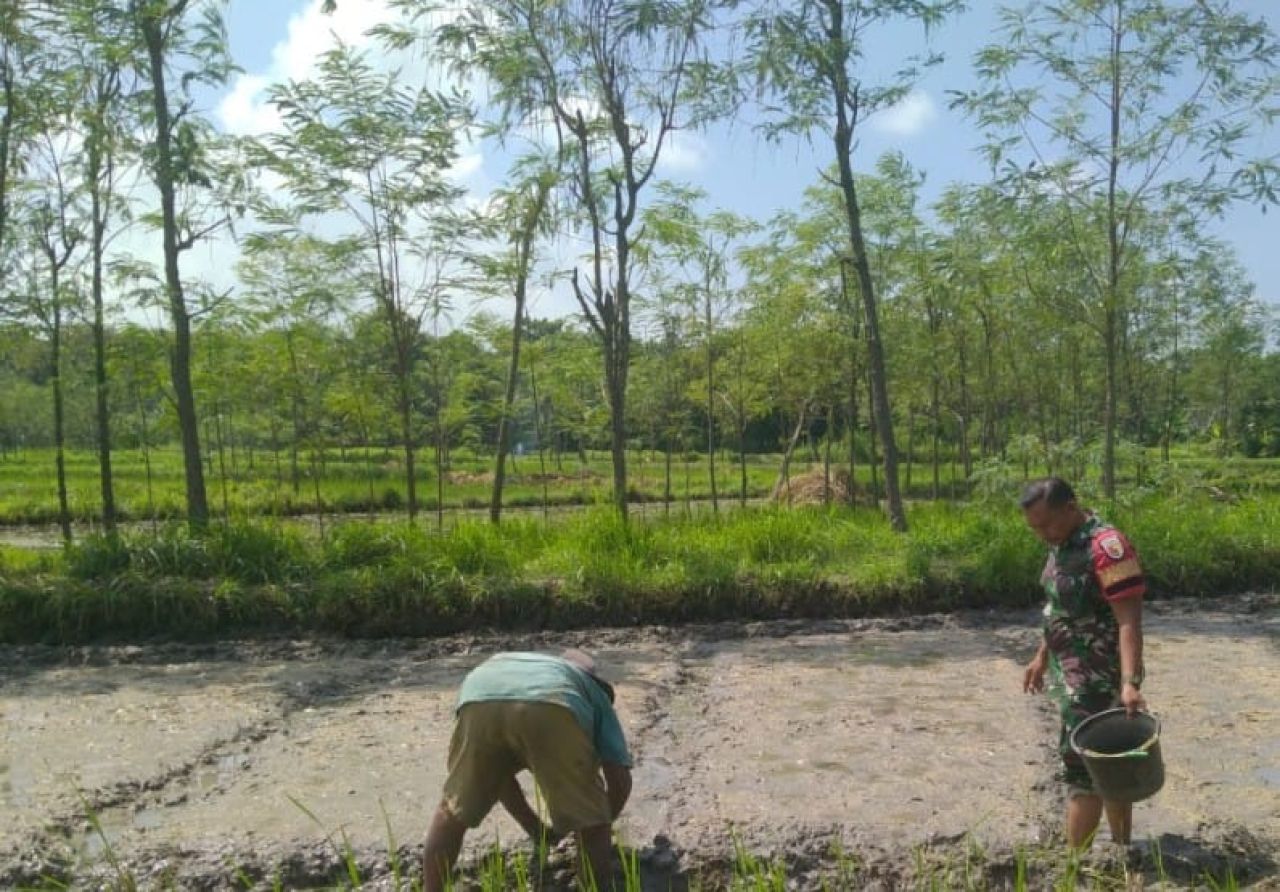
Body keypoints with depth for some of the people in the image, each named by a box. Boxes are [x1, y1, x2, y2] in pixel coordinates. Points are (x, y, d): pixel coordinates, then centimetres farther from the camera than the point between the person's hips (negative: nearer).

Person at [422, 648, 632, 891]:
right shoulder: (595, 695, 39)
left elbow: (496, 772, 49)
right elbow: (620, 780, 27)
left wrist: (537, 829, 57)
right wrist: (599, 825, 46)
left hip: (479, 701, 3)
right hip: (552, 707, -3)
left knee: (454, 810, 28)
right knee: (590, 824, 18)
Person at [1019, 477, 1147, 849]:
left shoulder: (1106, 547, -21)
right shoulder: (1063, 544, 8)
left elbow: (1129, 620, -24)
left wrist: (1129, 682, -31)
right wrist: (1042, 657, 22)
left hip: (1099, 679, -9)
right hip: (1073, 675, 9)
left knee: (1083, 768, -4)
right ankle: (1122, 851, 30)